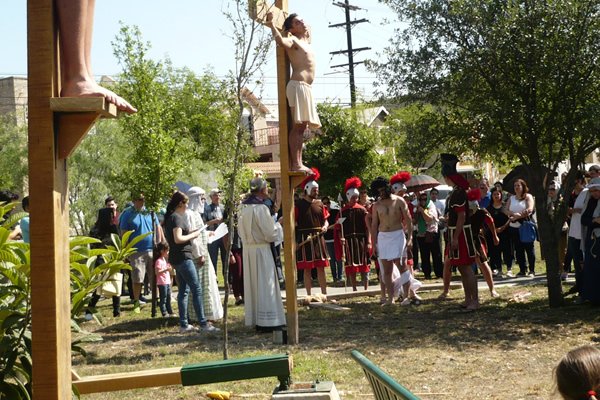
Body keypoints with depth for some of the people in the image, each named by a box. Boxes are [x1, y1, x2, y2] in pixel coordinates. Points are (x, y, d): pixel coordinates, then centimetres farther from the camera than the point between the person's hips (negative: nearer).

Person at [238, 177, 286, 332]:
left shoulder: (244, 208, 7)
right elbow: (270, 233, -15)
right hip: (261, 250, -8)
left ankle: (255, 319, 19)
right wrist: (279, 225, 3)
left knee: (253, 284, 12)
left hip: (248, 249, 8)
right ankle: (267, 321, 2)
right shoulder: (261, 208, -17)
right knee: (265, 284, -1)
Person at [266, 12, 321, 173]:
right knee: (298, 126, -14)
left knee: (302, 127, 6)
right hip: (298, 86, -9)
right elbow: (280, 40, -27)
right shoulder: (293, 41, -3)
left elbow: (308, 31, 48)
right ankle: (295, 164, -19)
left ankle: (299, 163, 7)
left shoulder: (306, 41, 23)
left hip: (306, 88, 9)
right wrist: (271, 25, -27)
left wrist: (305, 28, 35)